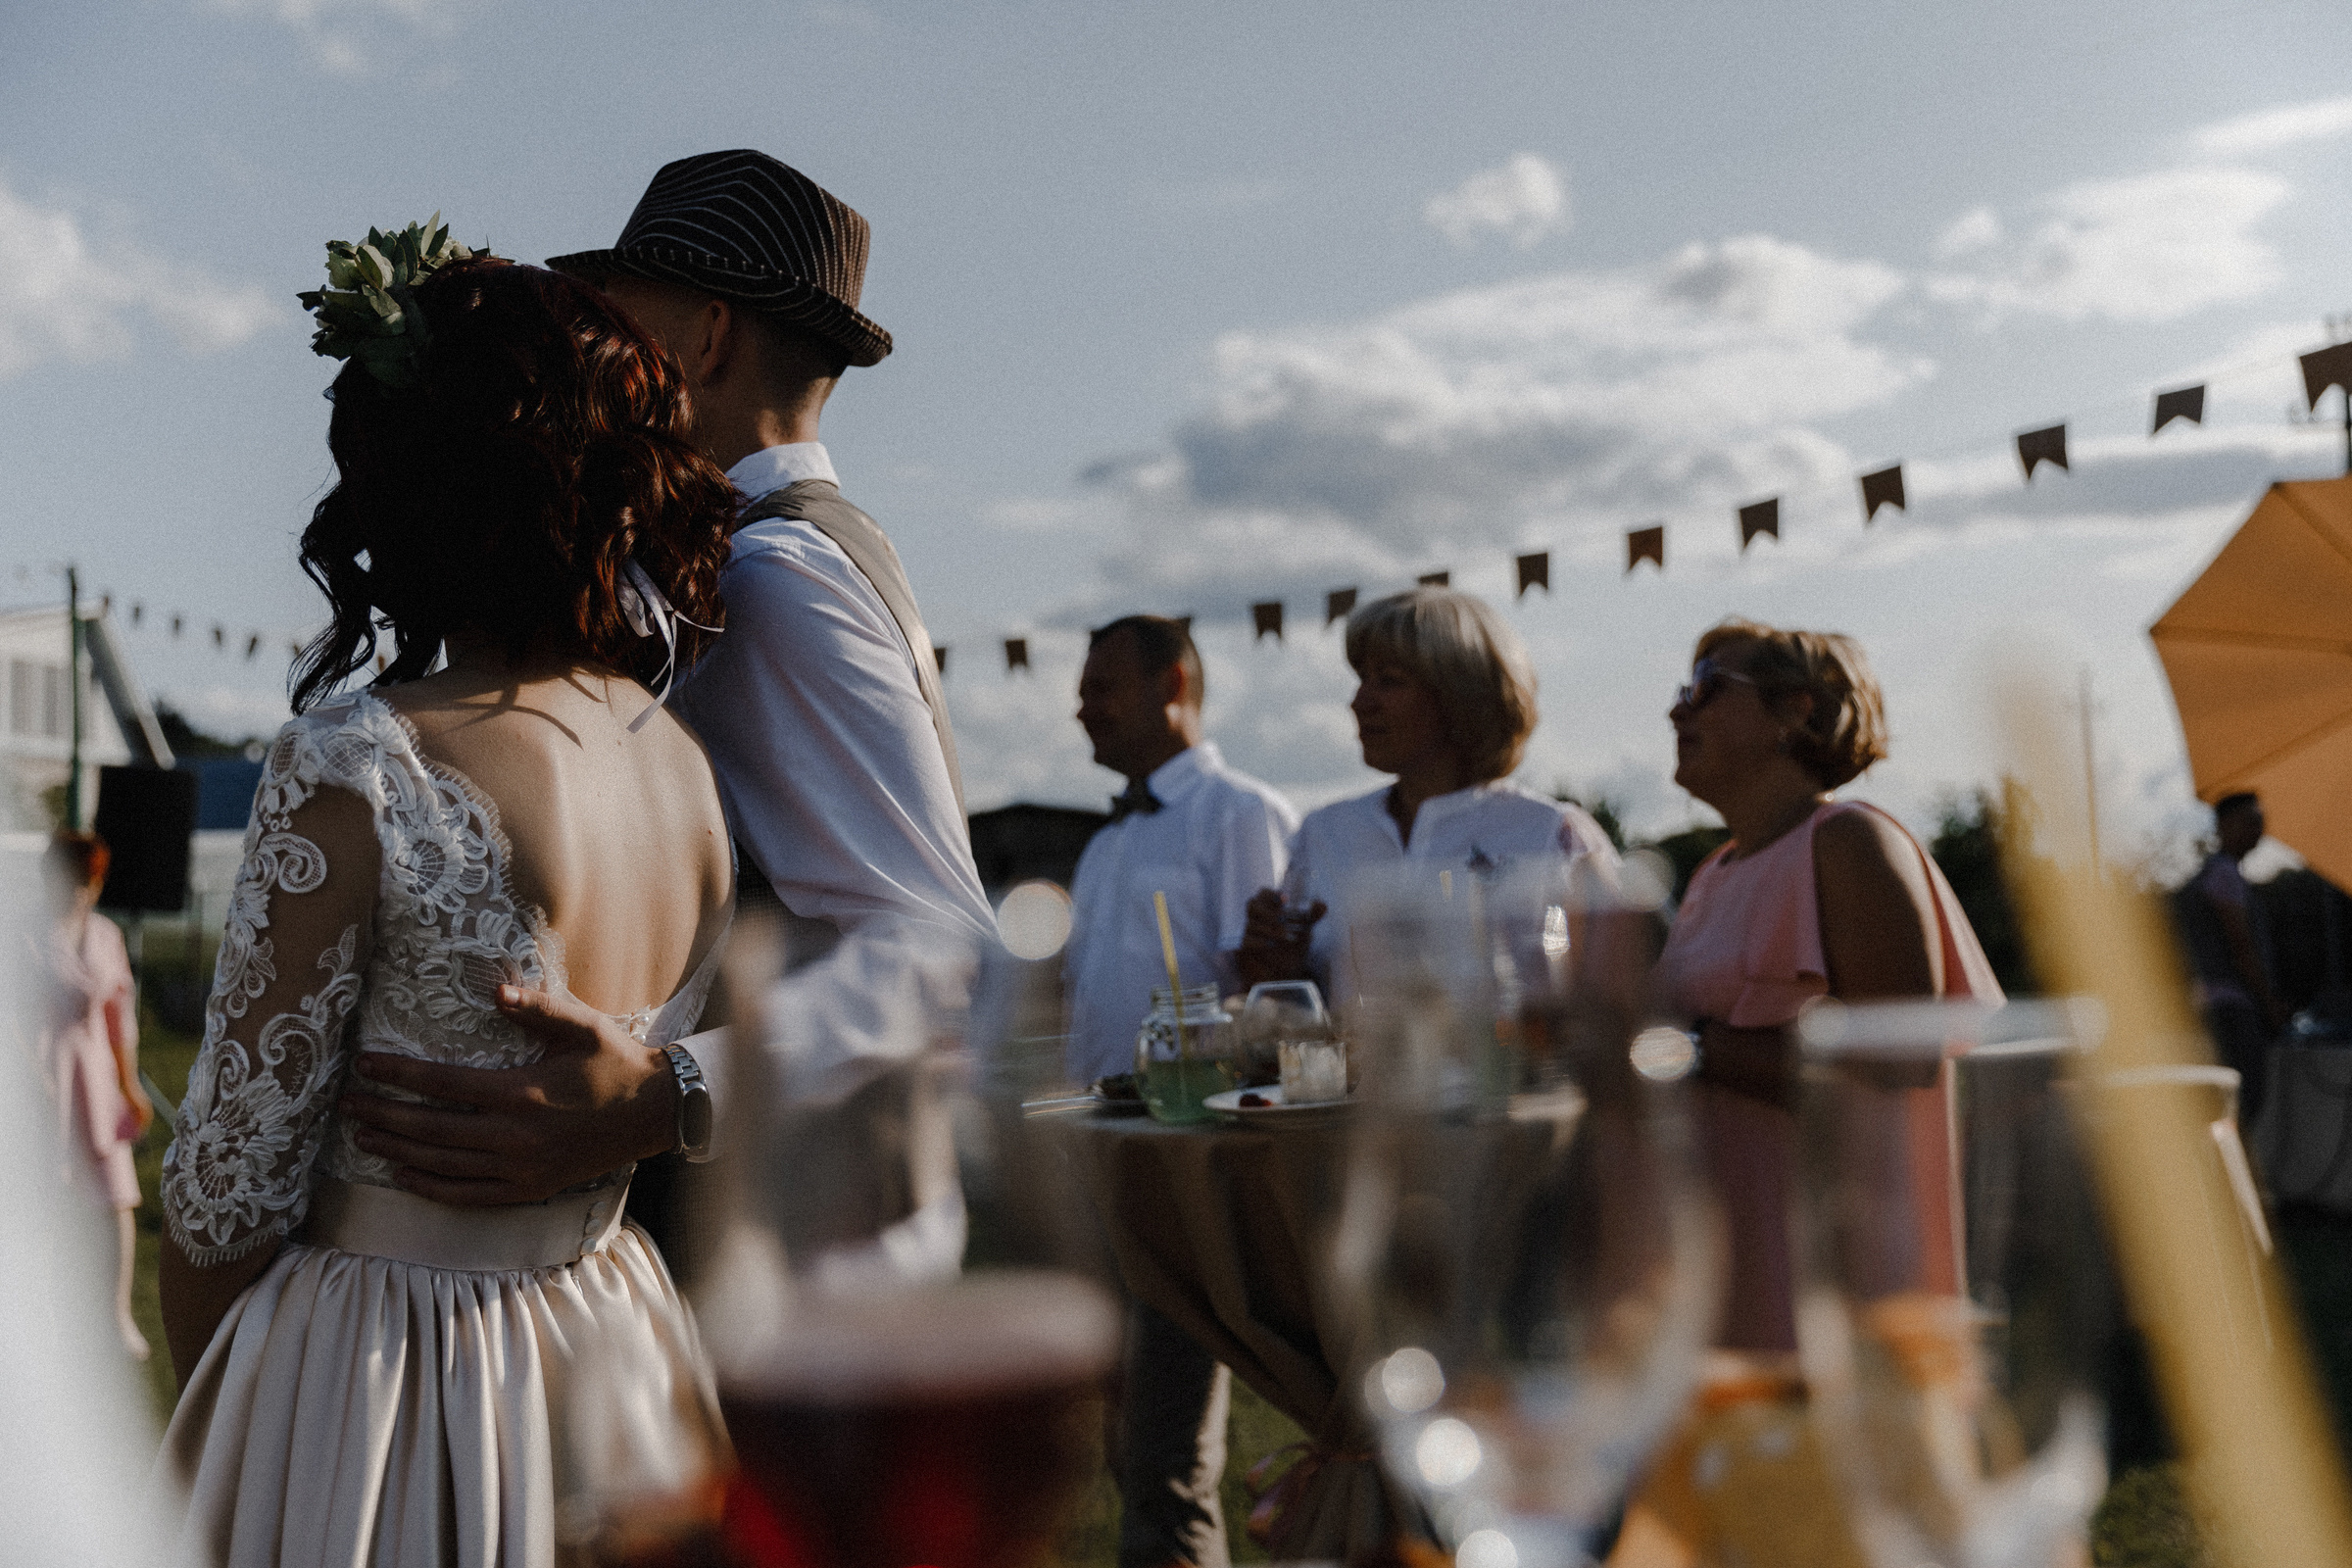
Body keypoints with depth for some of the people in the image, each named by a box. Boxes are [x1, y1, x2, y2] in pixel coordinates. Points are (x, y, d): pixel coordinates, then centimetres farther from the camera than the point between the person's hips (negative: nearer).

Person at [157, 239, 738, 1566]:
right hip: (623, 1369, 6)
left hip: (380, 1386, -6)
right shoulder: (693, 758, -2)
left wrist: (204, 1446, 4)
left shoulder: (355, 769, -20)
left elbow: (232, 1194, -12)